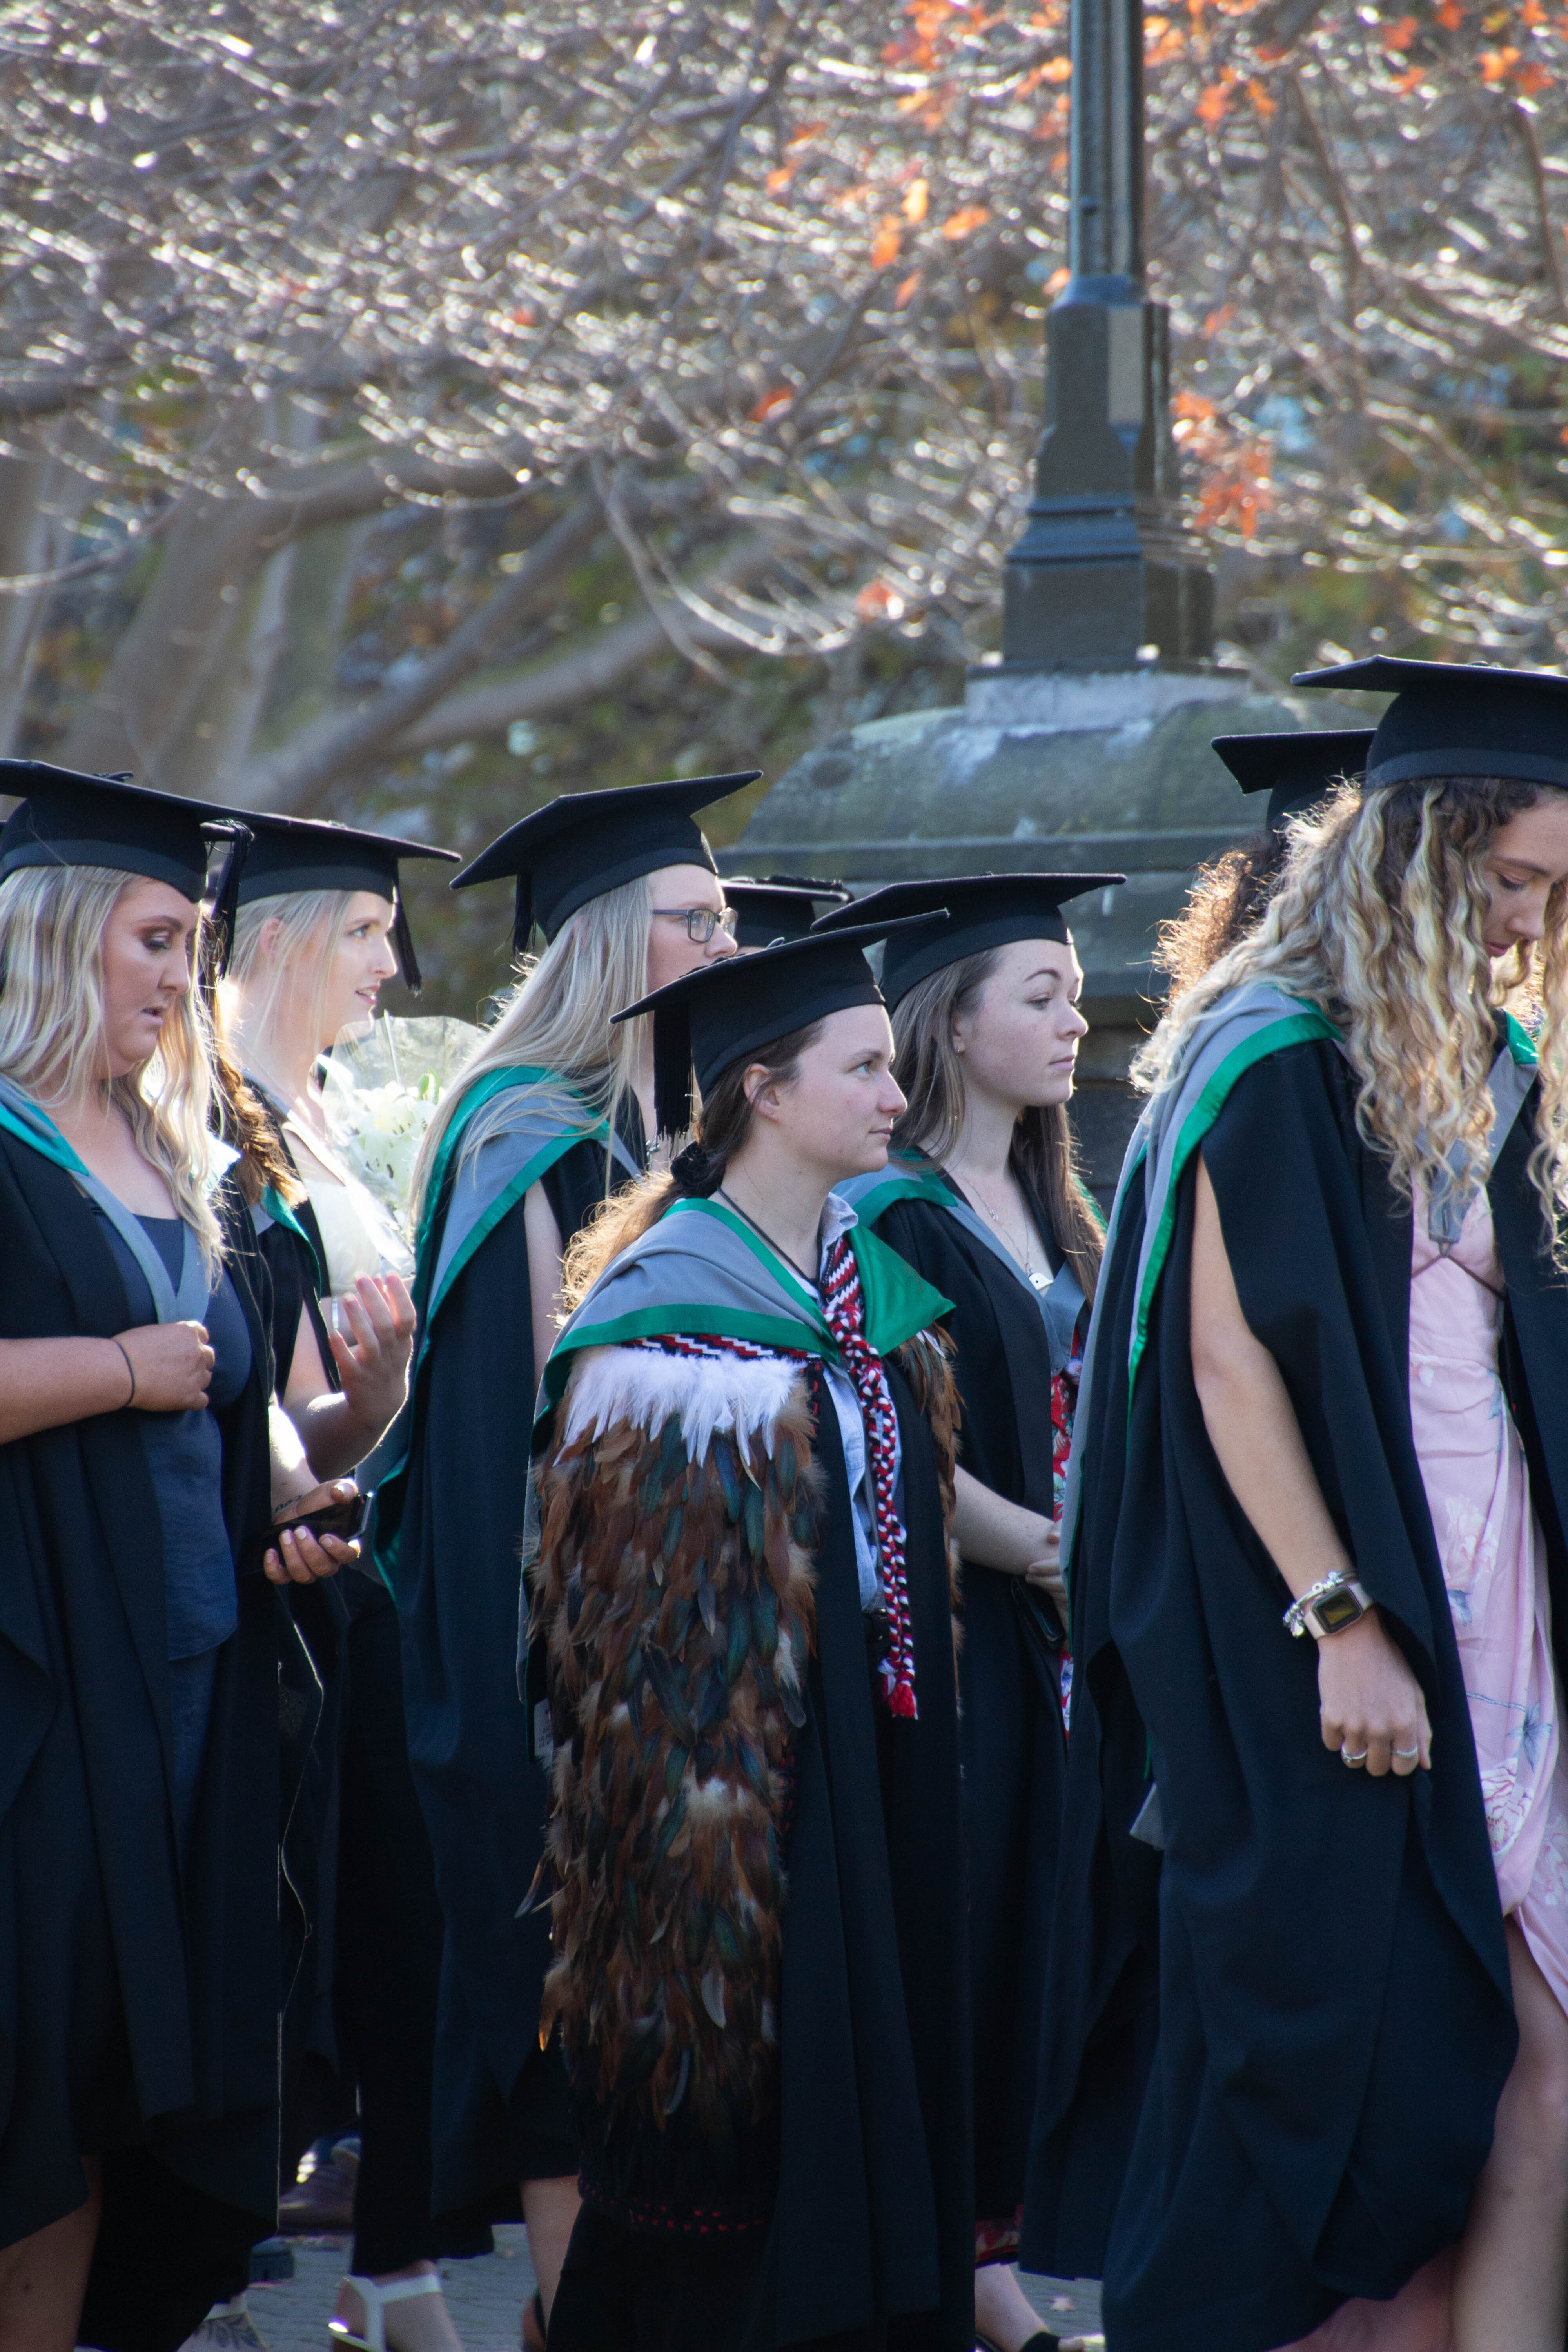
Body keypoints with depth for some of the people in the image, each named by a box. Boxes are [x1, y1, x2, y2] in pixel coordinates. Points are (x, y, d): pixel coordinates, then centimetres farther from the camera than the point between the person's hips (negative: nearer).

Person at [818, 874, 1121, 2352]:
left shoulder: (1046, 1213, 15)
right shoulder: (890, 1216, -11)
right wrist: (1047, 1553, -13)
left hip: (1045, 1625, 8)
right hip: (943, 1626, -8)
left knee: (1027, 1944, 8)